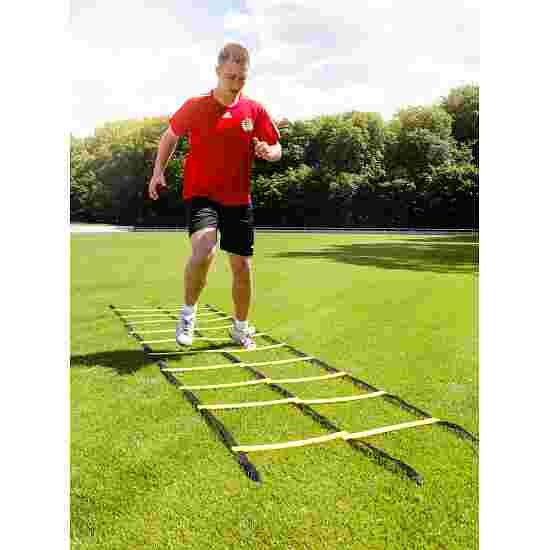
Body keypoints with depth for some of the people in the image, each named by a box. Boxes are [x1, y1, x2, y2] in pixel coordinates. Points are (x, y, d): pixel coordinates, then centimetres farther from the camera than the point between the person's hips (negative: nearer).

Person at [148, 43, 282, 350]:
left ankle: (241, 328, 27)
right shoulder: (195, 106, -2)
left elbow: (277, 148, 8)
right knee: (204, 250, -29)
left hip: (239, 200, 3)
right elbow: (170, 136, 13)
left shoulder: (255, 110, 1)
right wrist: (159, 171, 2)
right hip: (201, 195, -2)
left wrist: (268, 152, -16)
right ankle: (188, 313, -2)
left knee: (242, 266, 5)